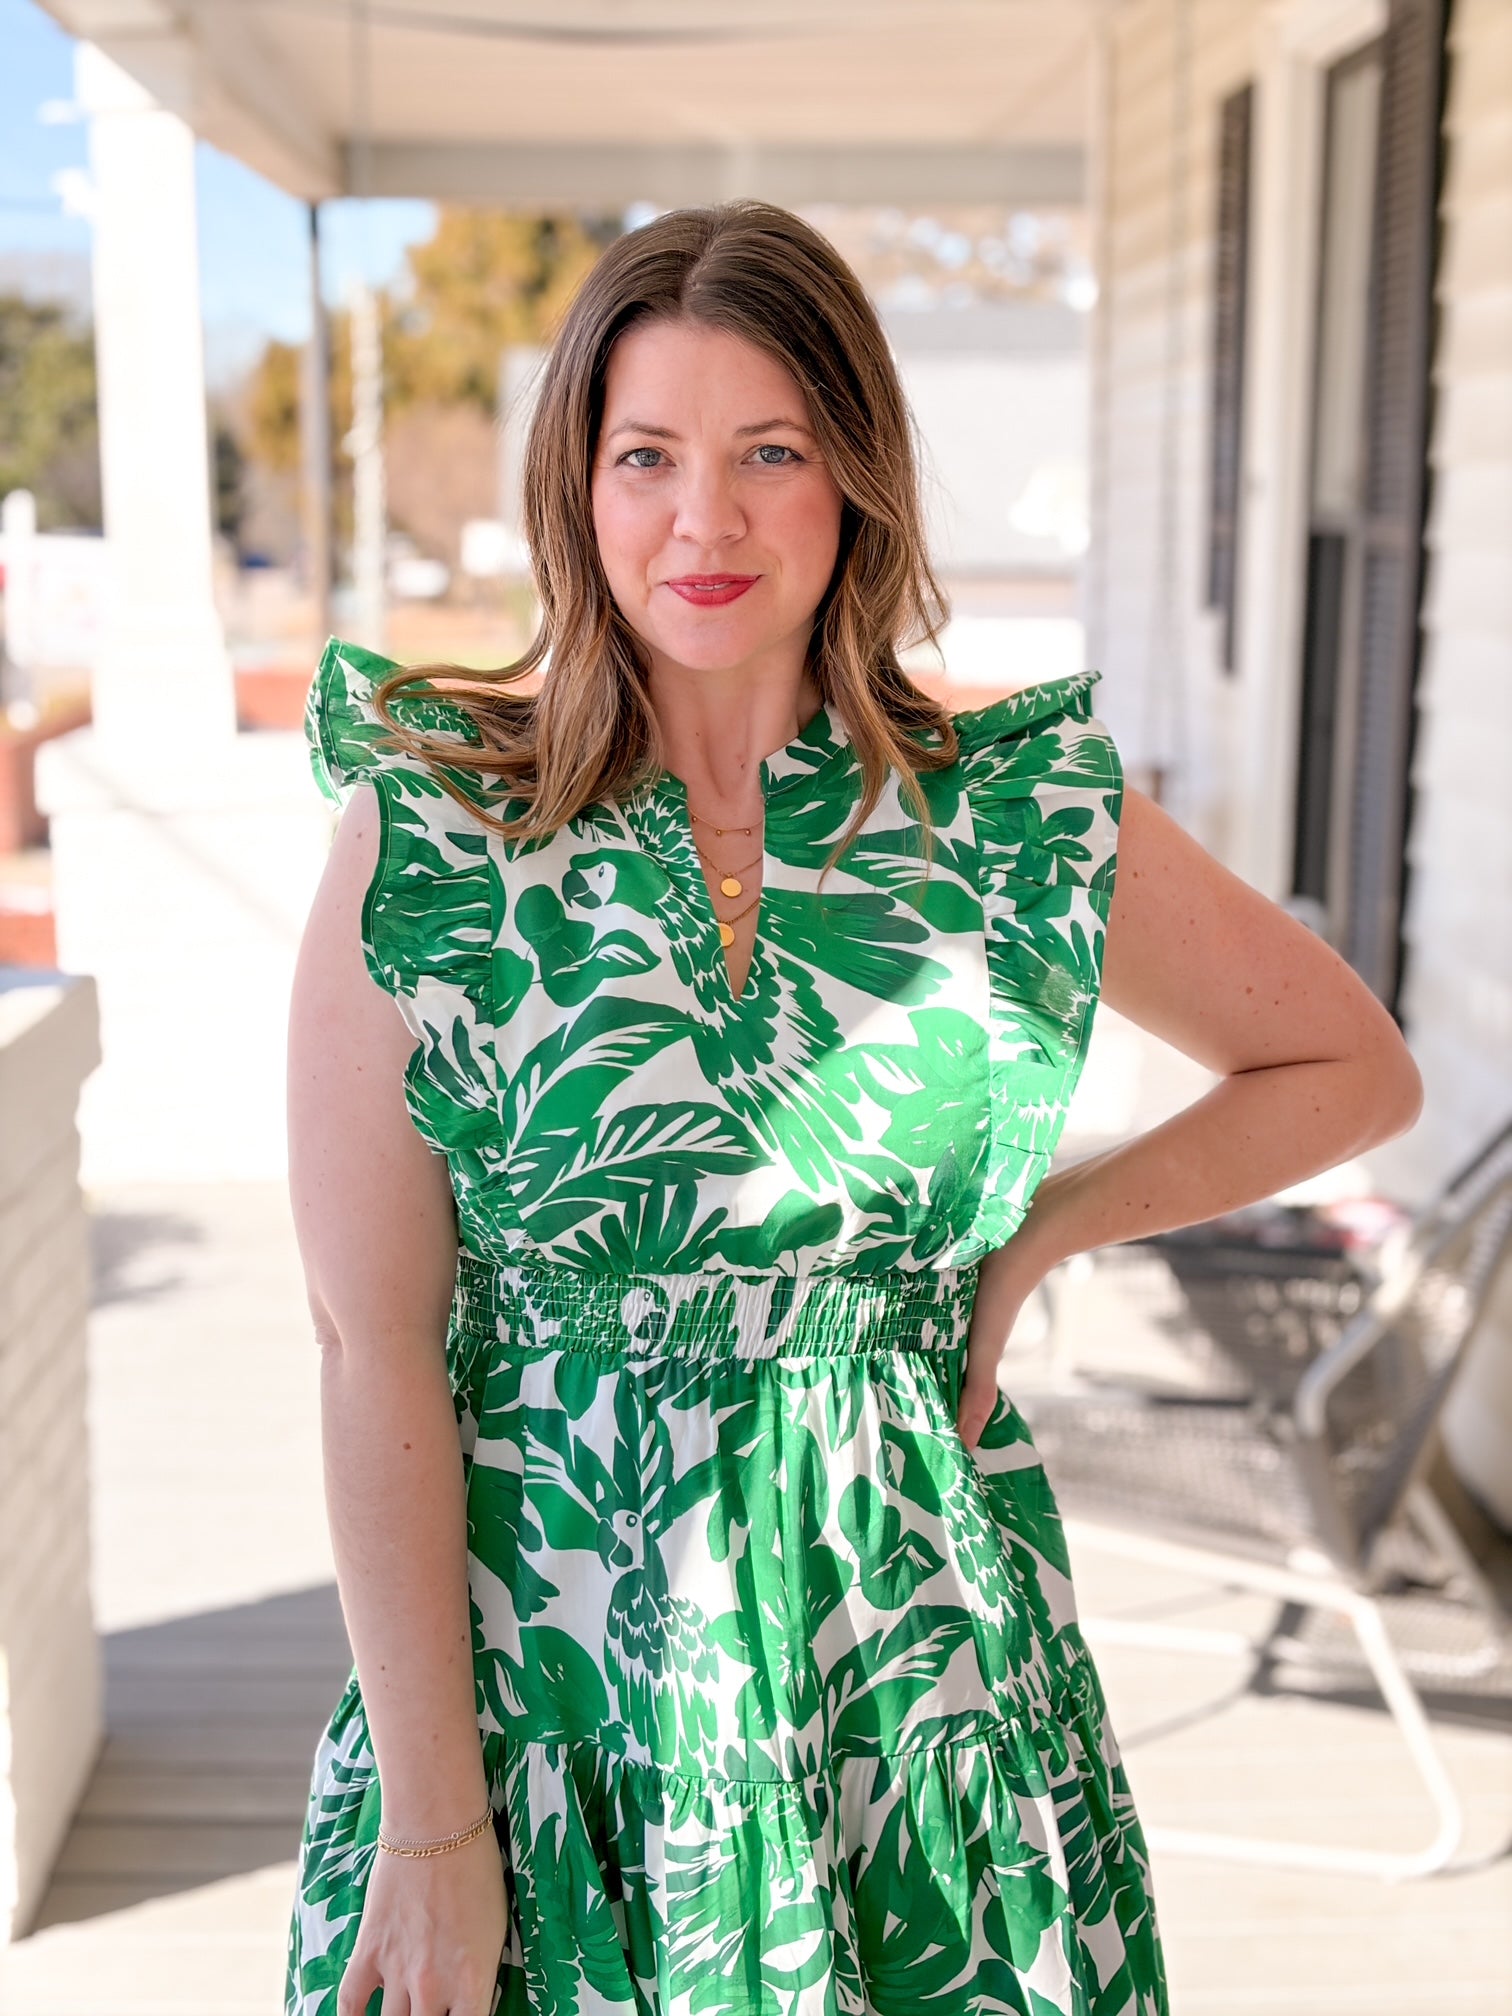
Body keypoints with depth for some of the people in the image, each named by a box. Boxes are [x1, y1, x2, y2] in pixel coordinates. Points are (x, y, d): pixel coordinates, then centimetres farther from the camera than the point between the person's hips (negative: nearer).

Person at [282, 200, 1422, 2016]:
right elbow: (375, 1353, -10)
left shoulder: (1025, 816, -4)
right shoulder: (424, 836, -9)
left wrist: (1034, 1235, -2)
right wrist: (432, 1820, -10)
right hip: (536, 1645, -1)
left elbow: (1358, 1071, 9)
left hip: (916, 1647, 2)